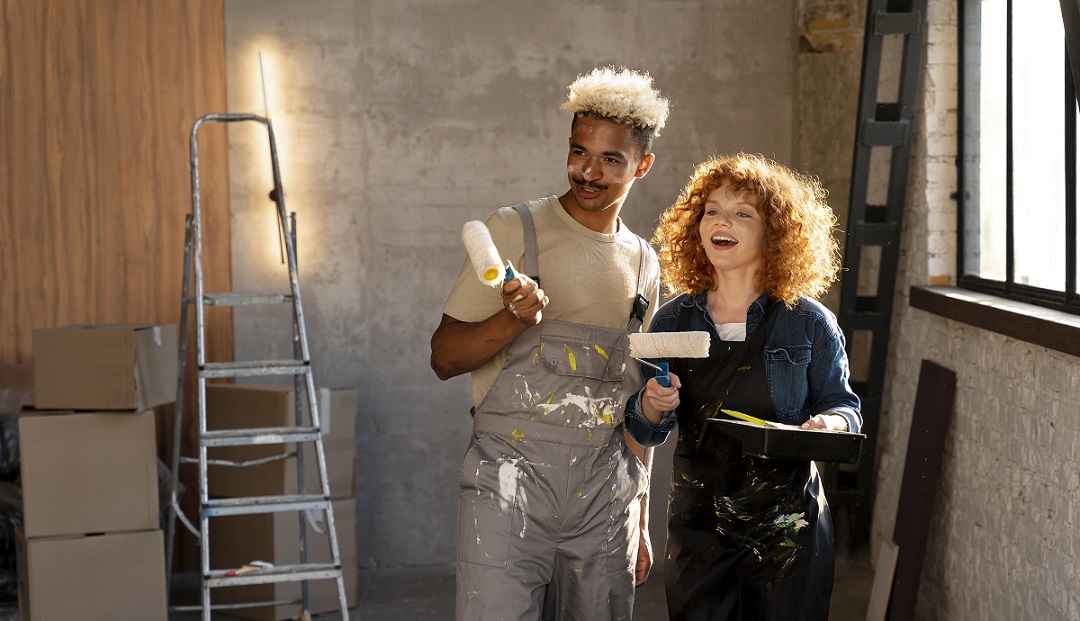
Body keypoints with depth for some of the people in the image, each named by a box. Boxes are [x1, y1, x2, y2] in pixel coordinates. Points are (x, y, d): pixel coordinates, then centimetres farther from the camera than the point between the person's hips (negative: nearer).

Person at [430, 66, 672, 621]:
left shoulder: (643, 264, 13)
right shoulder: (514, 231, 0)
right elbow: (444, 357, -2)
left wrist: (640, 520, 19)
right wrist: (517, 318, -20)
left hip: (605, 495, 4)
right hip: (510, 485, -4)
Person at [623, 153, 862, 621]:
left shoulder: (807, 323, -3)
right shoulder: (672, 322, 4)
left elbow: (842, 404, 4)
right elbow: (644, 432, 8)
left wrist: (831, 423, -18)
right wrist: (652, 406, -14)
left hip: (788, 527, -2)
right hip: (697, 526, 2)